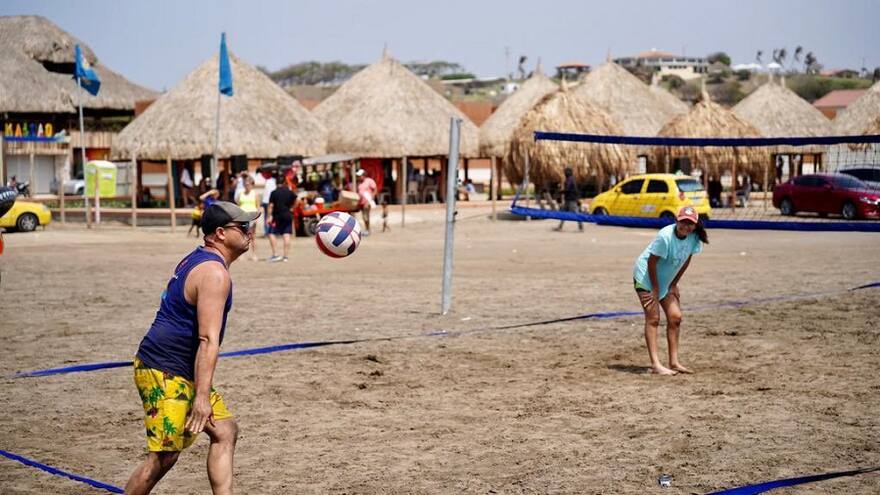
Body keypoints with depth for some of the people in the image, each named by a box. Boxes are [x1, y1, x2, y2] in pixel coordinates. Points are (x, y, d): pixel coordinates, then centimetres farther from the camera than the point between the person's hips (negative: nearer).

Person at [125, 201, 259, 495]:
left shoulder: (197, 260, 15)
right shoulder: (215, 273, -17)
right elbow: (208, 340, -24)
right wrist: (202, 396, -27)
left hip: (181, 374, 11)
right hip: (164, 373, -11)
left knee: (225, 431, 10)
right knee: (164, 456, -9)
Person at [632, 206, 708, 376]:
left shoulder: (694, 238, -11)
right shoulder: (665, 236, -30)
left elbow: (686, 261, 3)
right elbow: (651, 262, -23)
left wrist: (673, 285, 3)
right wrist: (655, 289, -16)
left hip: (666, 280, 7)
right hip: (646, 277, -7)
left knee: (675, 317, 3)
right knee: (653, 318, -11)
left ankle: (674, 362, 10)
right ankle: (655, 365, -14)